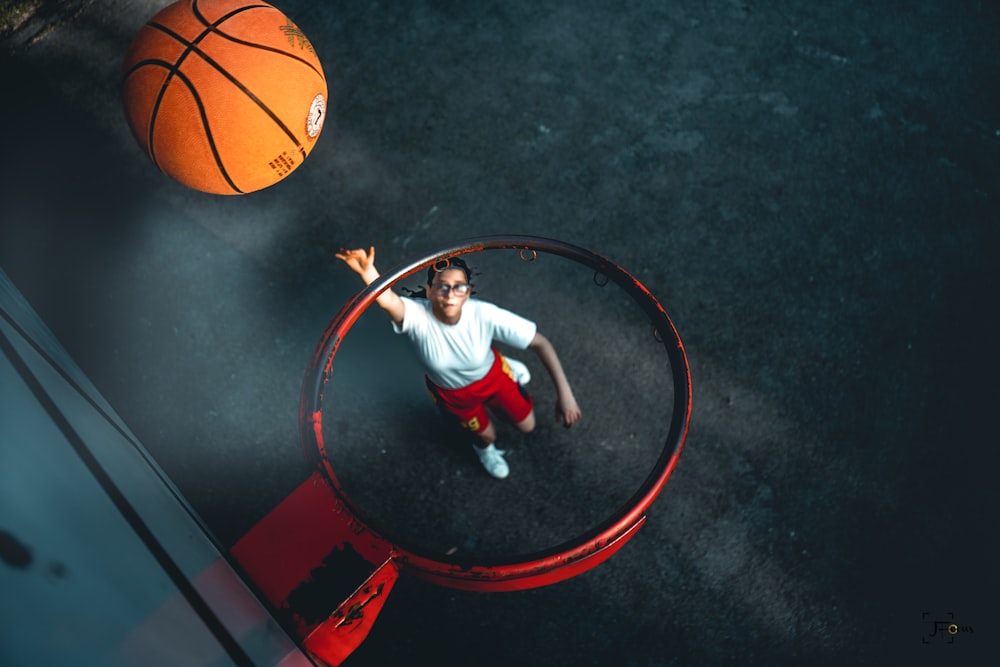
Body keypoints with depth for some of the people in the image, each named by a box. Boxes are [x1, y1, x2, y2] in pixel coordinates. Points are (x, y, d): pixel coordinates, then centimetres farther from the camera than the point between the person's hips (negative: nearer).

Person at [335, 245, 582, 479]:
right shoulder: (417, 316, -39)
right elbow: (388, 301, -63)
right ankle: (484, 449, 60)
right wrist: (367, 271, -85)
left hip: (491, 375, 0)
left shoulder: (485, 314, -38)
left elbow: (540, 343, -34)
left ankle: (511, 373, 41)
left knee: (527, 426, 15)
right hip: (451, 391, 0)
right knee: (487, 435, 20)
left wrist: (564, 393, -41)